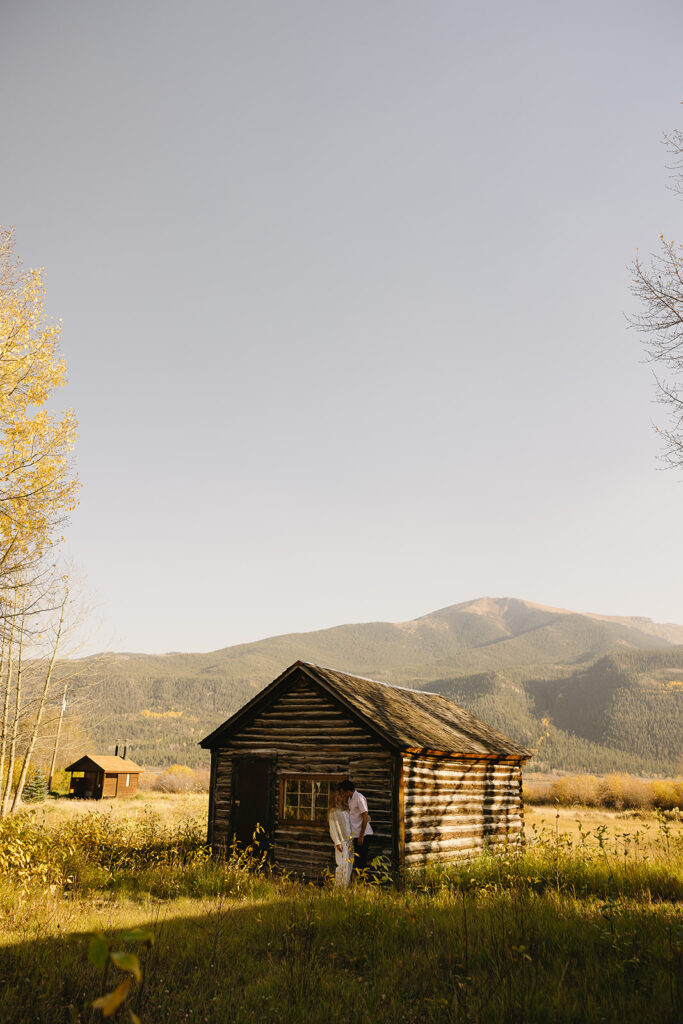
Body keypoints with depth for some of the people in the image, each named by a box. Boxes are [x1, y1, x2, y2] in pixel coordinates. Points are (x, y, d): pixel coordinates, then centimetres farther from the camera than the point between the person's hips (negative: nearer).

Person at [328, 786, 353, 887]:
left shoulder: (345, 810, 16)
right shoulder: (333, 811, -3)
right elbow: (333, 828, -7)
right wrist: (337, 842, -14)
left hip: (350, 841, 6)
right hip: (342, 842, -6)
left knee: (349, 865, 6)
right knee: (342, 865, -9)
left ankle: (346, 886, 12)